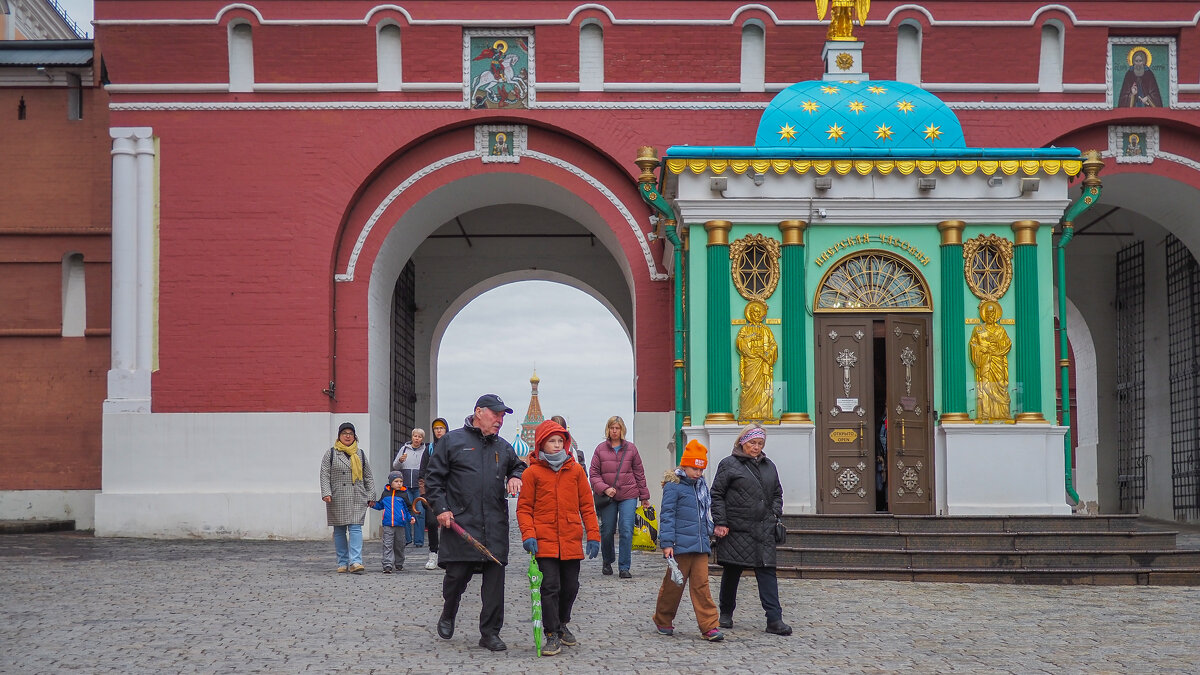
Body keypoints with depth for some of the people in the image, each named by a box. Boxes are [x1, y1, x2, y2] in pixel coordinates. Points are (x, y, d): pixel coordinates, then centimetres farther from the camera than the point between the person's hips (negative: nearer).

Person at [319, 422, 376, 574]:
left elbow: (368, 477, 15)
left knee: (355, 528, -11)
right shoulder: (331, 453, 7)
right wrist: (326, 493, -12)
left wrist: (370, 496, 10)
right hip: (337, 499, 0)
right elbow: (325, 475, 1)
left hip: (357, 499, 0)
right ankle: (342, 563, 13)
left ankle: (355, 562, -18)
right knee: (339, 531, 5)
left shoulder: (360, 454, 13)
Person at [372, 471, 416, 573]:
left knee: (399, 545, 11)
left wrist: (411, 517, -5)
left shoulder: (403, 494, 4)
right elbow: (380, 505, 20)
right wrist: (373, 504, 2)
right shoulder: (385, 493, 8)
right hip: (387, 525, 0)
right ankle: (387, 565, -11)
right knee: (387, 545, -7)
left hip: (400, 525, 0)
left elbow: (408, 508, 9)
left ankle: (399, 564, 25)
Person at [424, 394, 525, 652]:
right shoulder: (452, 441, 4)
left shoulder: (503, 447, 16)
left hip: (495, 526, 4)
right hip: (460, 523, -3)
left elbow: (518, 467, 32)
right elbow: (433, 478, 4)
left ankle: (490, 632, 8)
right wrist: (441, 508, -6)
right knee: (457, 573, -1)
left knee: (495, 578, -1)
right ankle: (448, 616, 28)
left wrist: (516, 477, 8)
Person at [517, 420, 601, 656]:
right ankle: (552, 636, 1)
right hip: (544, 541, -3)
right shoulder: (532, 473, -1)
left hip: (572, 540, 3)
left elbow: (586, 505, 9)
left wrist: (593, 535, 4)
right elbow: (524, 508, 1)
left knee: (570, 587, 12)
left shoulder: (575, 470, 6)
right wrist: (528, 535, -12)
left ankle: (562, 624, 36)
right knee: (550, 586, -8)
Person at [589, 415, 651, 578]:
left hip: (628, 496, 0)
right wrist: (604, 488, -13)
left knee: (626, 530, -9)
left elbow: (639, 473, 11)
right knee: (607, 531, 6)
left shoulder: (631, 448, 6)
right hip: (607, 497, 0)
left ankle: (624, 567, -4)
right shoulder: (600, 449, 4)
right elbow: (594, 474, 3)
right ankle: (607, 562, 30)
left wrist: (644, 497, 12)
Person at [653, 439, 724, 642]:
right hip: (681, 545, -6)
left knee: (701, 585, 0)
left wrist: (709, 533, 28)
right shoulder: (673, 486, -7)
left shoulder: (702, 486, 15)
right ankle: (663, 621, 22)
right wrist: (667, 543, -14)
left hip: (700, 545, 6)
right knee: (674, 584, 5)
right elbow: (667, 515, -9)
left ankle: (709, 627, -3)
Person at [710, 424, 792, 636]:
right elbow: (717, 495, -2)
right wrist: (720, 523, -9)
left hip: (763, 530, 4)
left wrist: (775, 516, 11)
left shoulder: (768, 466, 16)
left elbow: (777, 493, 26)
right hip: (736, 529, -4)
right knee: (732, 571, 7)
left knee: (767, 571, -4)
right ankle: (726, 614, 24)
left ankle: (774, 619, -8)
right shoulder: (729, 465, 0)